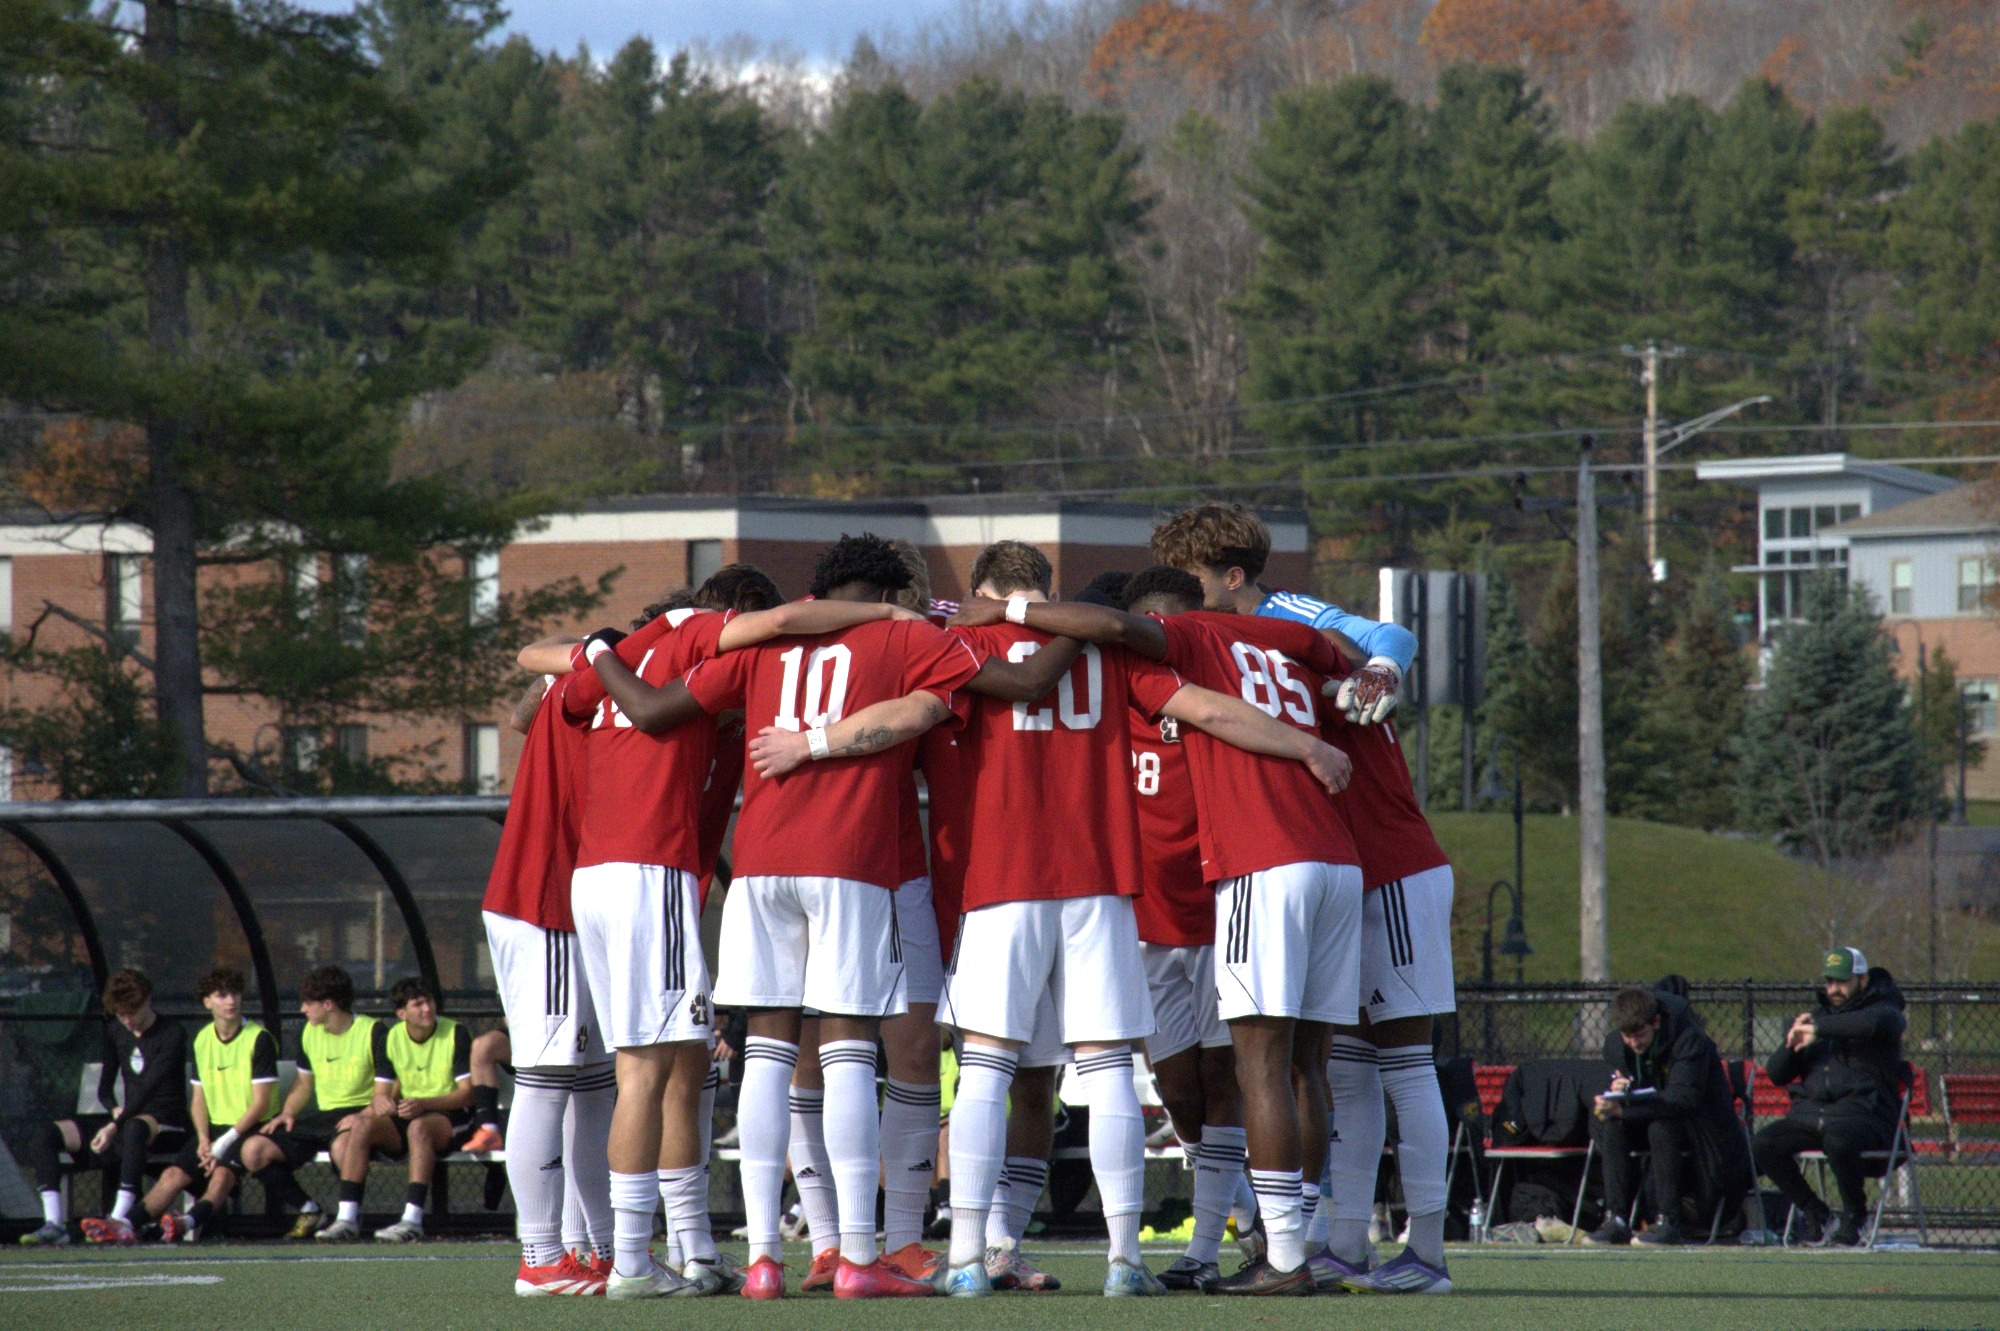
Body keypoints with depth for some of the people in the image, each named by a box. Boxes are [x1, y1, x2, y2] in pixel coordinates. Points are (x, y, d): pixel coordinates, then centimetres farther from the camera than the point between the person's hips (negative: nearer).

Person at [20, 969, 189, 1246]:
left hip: (166, 1124, -7)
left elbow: (150, 1087, -21)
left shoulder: (172, 1035, -10)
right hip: (126, 1118, 7)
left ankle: (121, 1220, -52)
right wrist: (115, 1110, -9)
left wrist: (115, 1126, -30)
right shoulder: (115, 1032, 11)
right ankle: (53, 1223, -25)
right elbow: (105, 1088, 15)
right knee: (44, 1135, -12)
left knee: (134, 1128, -45)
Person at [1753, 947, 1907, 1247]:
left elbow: (1872, 1023, -24)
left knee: (1838, 1141, -39)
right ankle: (1813, 1213, -2)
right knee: (1763, 1144, -20)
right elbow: (1776, 1074, 19)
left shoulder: (1885, 1011, 6)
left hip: (1864, 1113, -6)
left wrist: (1817, 1029, -22)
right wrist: (1793, 1043, -3)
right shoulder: (1819, 1013, 22)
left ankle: (1854, 1214, -11)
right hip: (1809, 1113, 6)